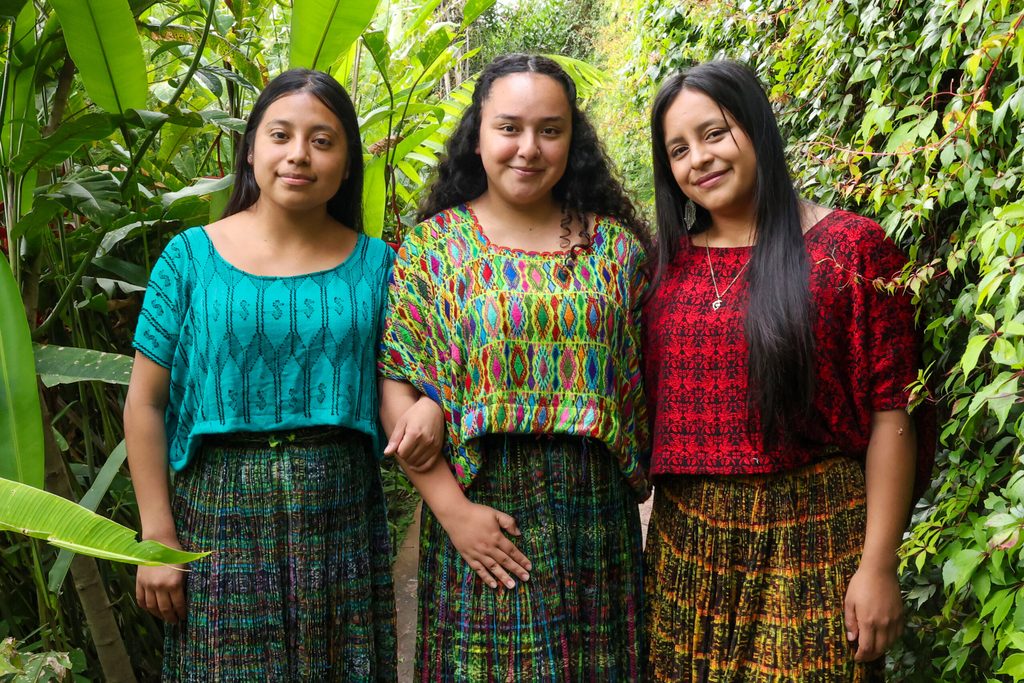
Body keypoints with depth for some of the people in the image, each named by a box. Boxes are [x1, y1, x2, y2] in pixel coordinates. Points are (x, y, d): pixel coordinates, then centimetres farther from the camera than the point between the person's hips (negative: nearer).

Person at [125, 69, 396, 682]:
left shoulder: (375, 264, 4)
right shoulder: (192, 256, -1)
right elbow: (145, 404, -1)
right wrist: (157, 537, -4)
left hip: (343, 513, 1)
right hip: (223, 511, -1)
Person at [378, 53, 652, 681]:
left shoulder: (615, 245, 4)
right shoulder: (433, 245, 0)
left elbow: (642, 380, 5)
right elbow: (397, 385, -5)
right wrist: (451, 507, -13)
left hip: (597, 512, 2)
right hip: (484, 509, -2)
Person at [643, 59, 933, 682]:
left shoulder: (851, 247, -5)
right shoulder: (671, 263, 8)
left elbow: (891, 414, -8)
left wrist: (879, 565, -12)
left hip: (814, 536, -4)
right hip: (687, 538, 4)